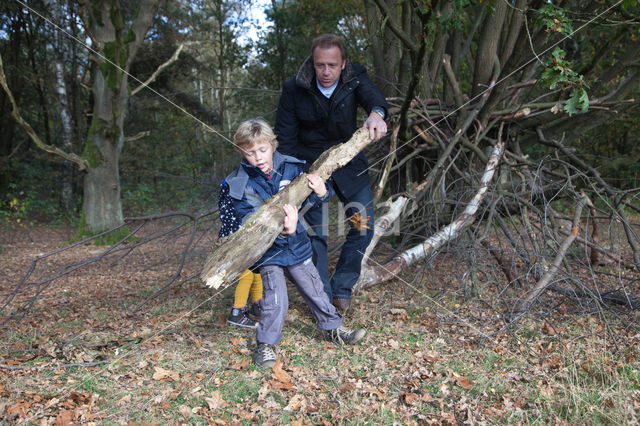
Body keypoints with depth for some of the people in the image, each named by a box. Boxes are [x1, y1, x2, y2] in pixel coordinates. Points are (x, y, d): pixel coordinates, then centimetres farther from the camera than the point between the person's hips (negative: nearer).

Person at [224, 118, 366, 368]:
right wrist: (281, 231, -36)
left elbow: (310, 199, 6)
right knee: (275, 301, -12)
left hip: (297, 246, 3)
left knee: (314, 289, 15)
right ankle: (266, 344, 11)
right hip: (267, 253, -3)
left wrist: (320, 192, -20)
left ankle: (332, 327, 36)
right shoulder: (239, 185, -12)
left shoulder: (290, 168, -4)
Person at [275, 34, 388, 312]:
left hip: (349, 159, 2)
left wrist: (376, 113, -56)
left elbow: (372, 95, -33)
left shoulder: (354, 77, -11)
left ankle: (341, 289, 18)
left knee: (363, 225, -1)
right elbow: (285, 140, -7)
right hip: (310, 162, -2)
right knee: (315, 232, -3)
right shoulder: (293, 89, -14)